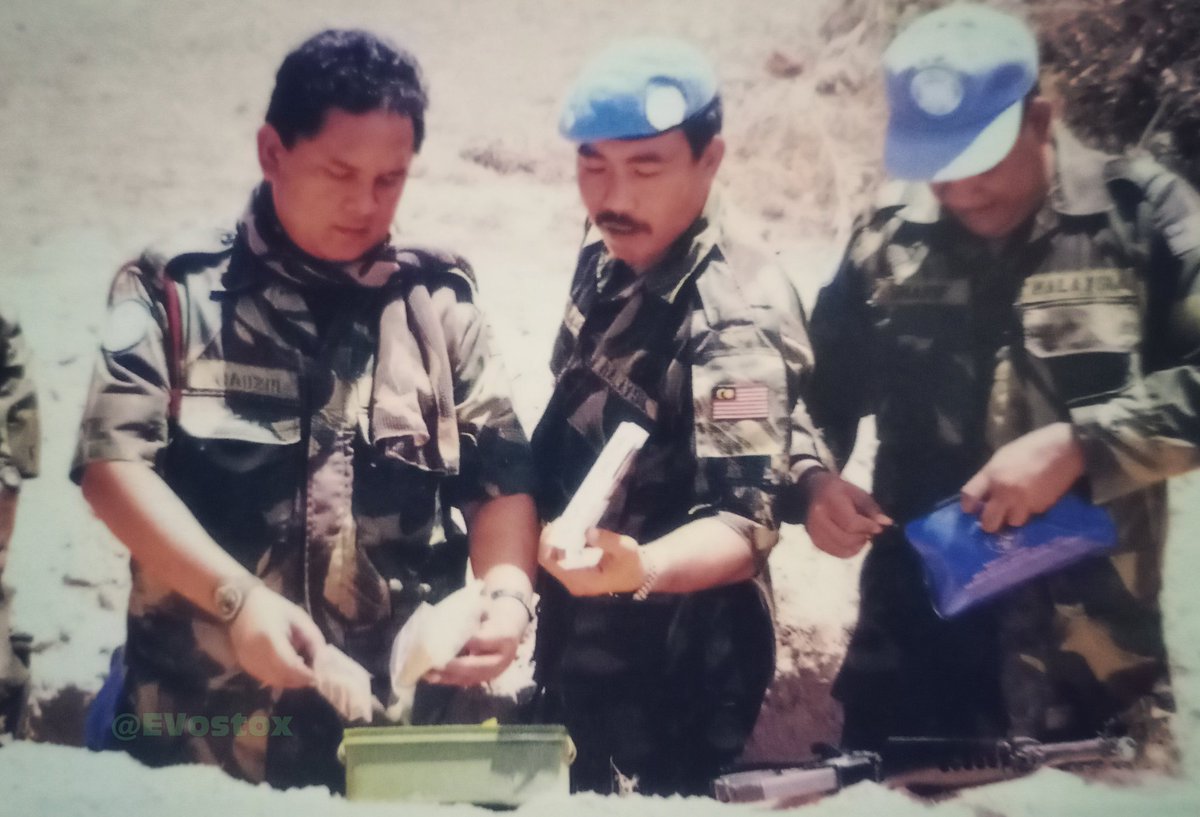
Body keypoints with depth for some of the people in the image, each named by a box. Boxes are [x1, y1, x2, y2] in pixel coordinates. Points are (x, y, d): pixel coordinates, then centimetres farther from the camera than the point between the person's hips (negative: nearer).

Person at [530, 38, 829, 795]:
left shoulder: (734, 315, -24)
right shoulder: (606, 258, 1)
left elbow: (745, 523, -30)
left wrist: (641, 567, -48)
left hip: (669, 679, -8)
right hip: (578, 655, 8)